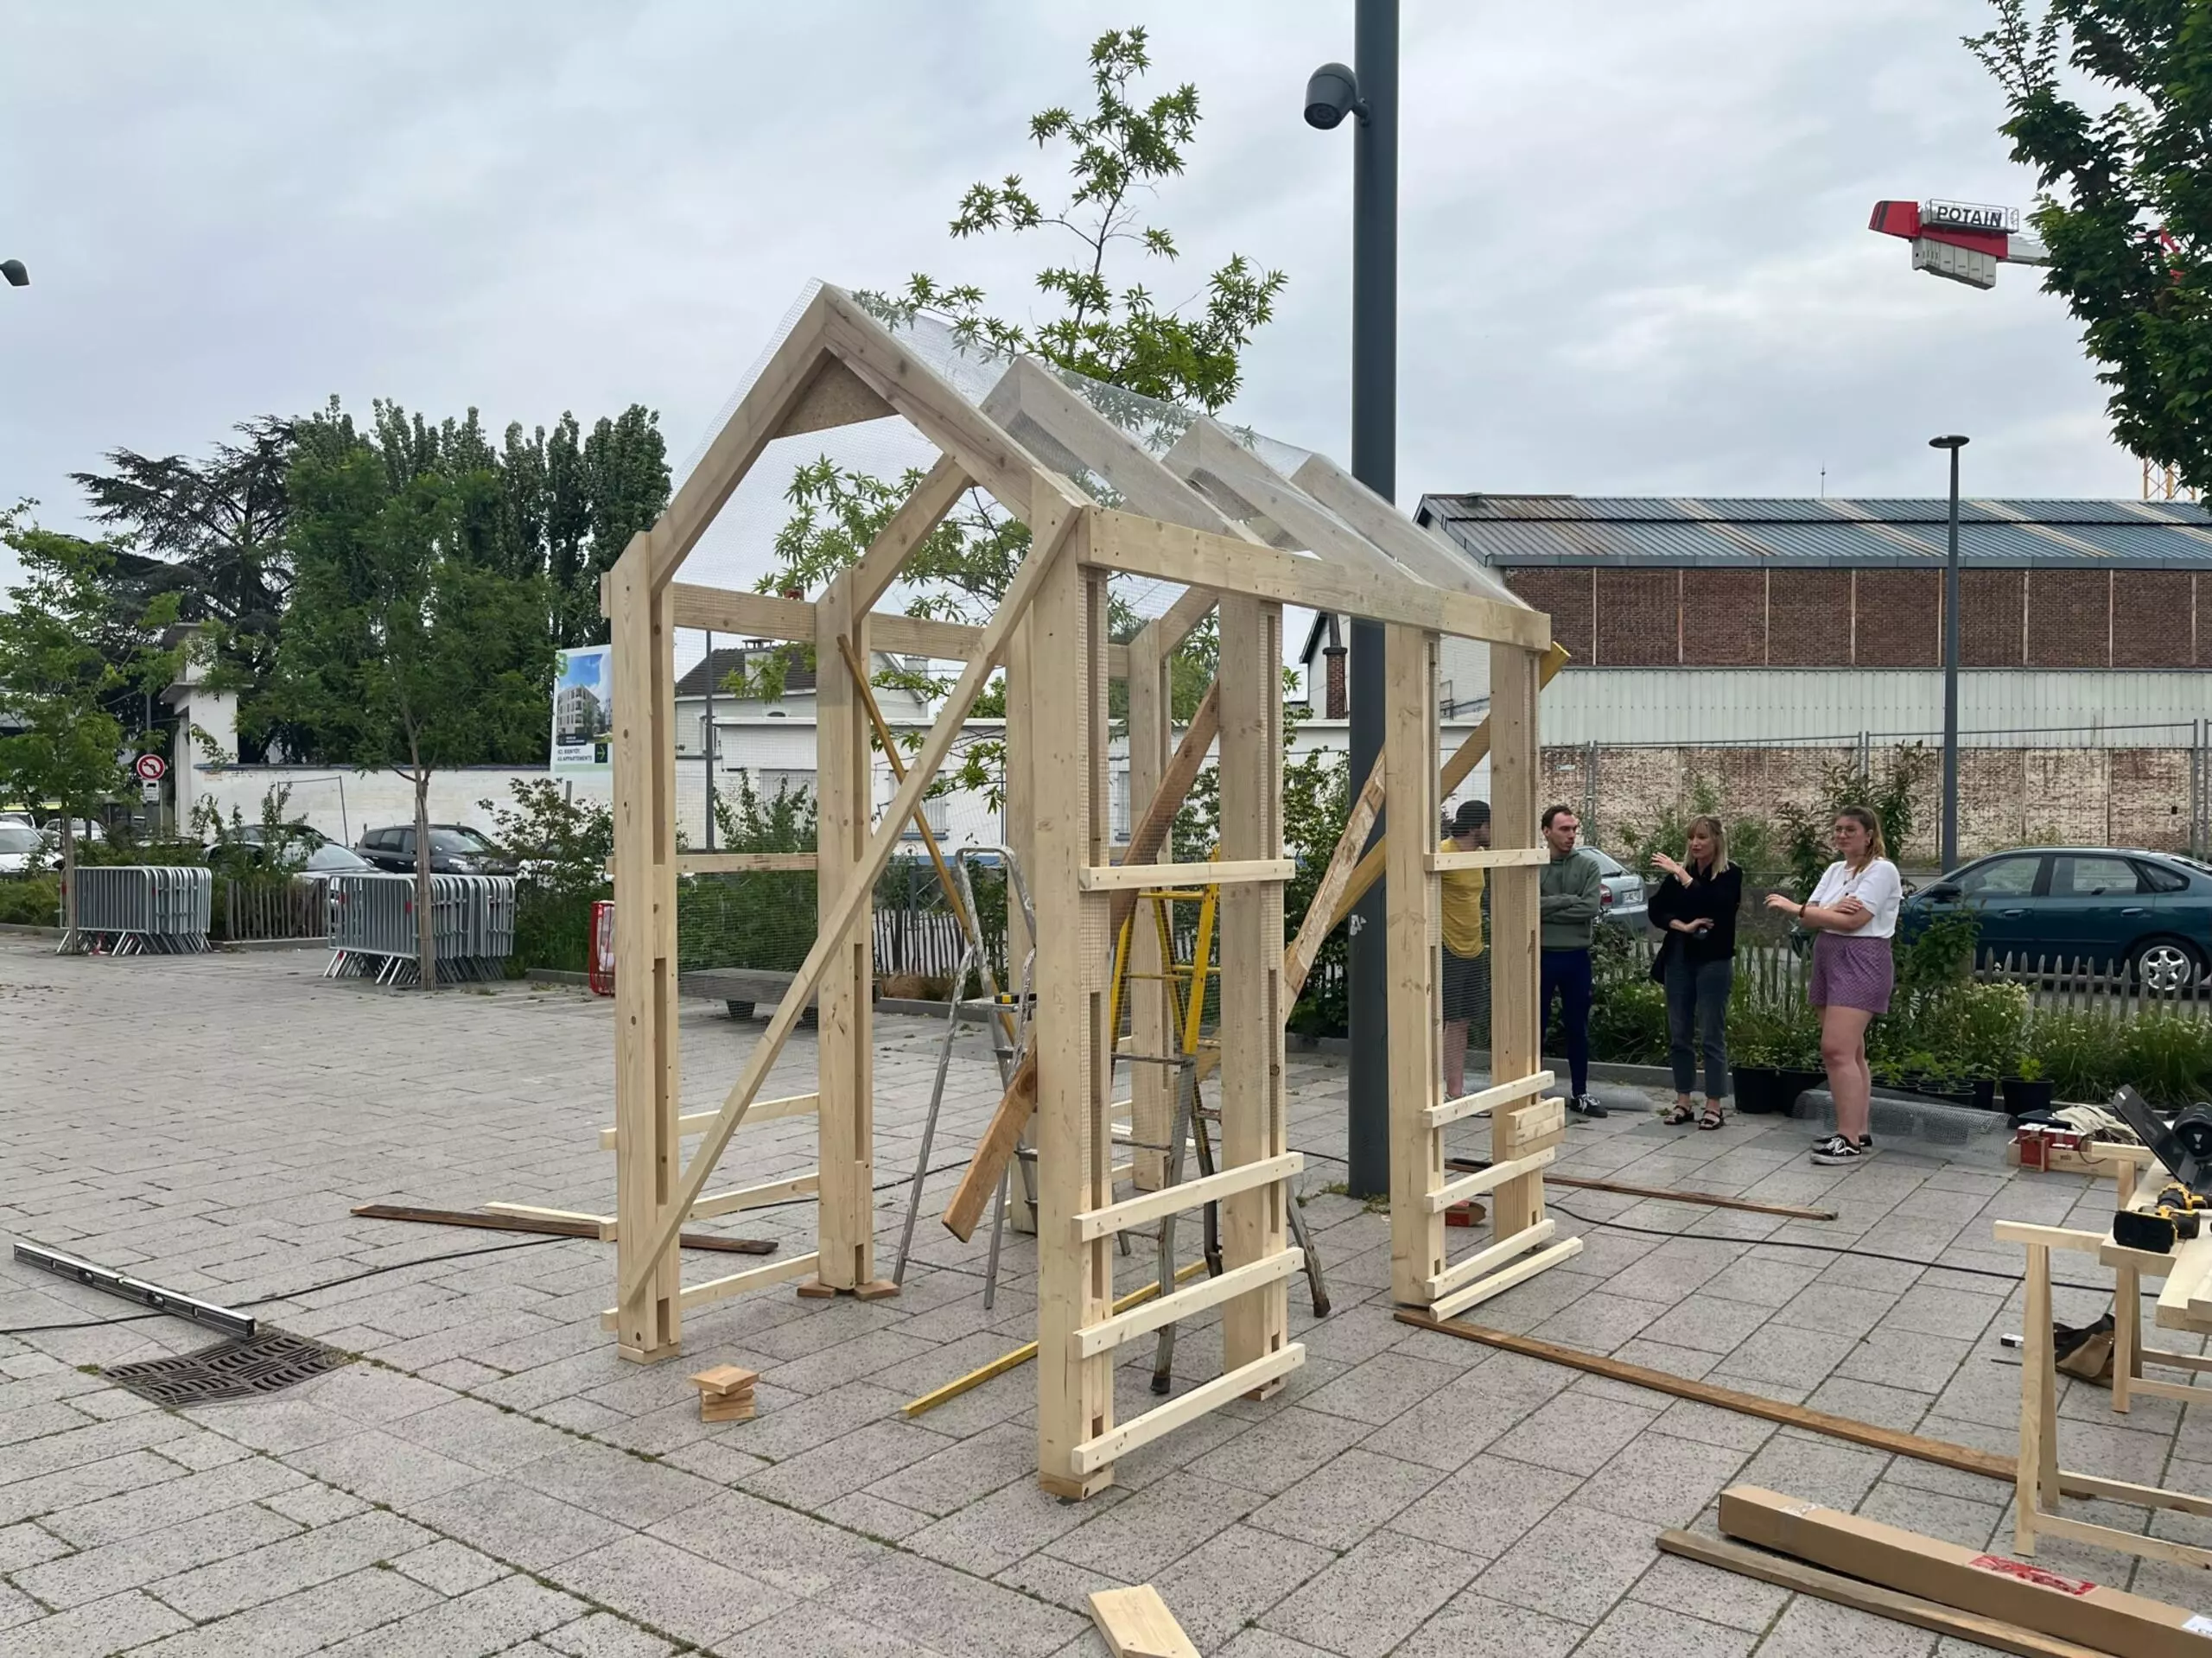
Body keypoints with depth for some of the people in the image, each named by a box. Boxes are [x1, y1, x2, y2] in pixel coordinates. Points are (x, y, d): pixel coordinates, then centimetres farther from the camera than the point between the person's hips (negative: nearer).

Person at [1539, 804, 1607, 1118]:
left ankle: (1580, 1094, 21)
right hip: (1541, 955, -2)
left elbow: (1591, 908, -13)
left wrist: (1548, 910, -13)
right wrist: (1571, 900, -15)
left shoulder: (1588, 865, 0)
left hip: (1576, 956, 2)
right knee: (1535, 1024, 6)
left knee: (1578, 1028, 11)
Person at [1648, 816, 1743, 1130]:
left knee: (1712, 1037, -1)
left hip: (1713, 962, -5)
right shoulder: (1679, 873, 8)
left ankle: (1715, 1105, 6)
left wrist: (1682, 875, -23)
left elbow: (1714, 904, -21)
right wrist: (1683, 926, -12)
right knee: (1678, 1035, 8)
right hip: (1678, 960, 5)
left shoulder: (1730, 875, -4)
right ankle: (1682, 1102, 16)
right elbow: (1656, 910, 4)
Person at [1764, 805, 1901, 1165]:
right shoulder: (1835, 870, 16)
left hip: (1861, 962, -9)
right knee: (1849, 1053, 11)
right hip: (1827, 960, 9)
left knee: (1837, 1051, -16)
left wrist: (1795, 908, -14)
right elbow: (1810, 917, 8)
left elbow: (1853, 920, -18)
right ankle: (1859, 1133, 17)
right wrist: (1833, 909, -15)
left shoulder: (1881, 870, -8)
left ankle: (1849, 1140, -14)